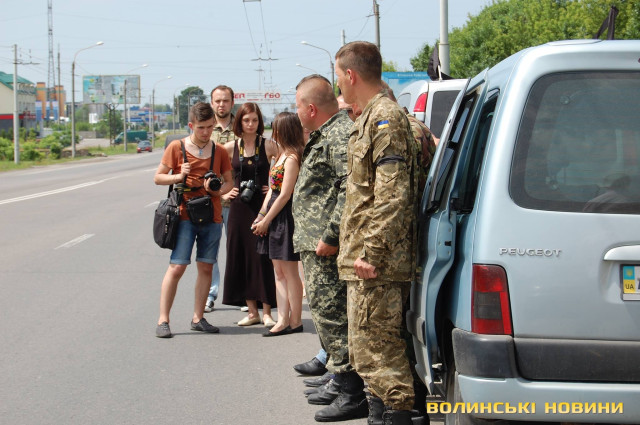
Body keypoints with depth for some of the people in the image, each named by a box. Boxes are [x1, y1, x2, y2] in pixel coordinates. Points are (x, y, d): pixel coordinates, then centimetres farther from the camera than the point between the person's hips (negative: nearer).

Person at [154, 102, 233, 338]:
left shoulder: (219, 152, 9)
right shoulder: (177, 148, 0)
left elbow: (229, 183, 13)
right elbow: (158, 178, 4)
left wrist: (217, 189, -9)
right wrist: (179, 177, -14)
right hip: (185, 215, -3)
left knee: (206, 267, 5)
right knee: (177, 266, -8)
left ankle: (198, 318, 13)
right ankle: (163, 320, -4)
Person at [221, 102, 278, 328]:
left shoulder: (268, 146, -2)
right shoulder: (230, 148, 5)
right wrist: (223, 193, 8)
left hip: (262, 206, -3)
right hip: (239, 208, 3)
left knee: (263, 258, -4)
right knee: (240, 256, 3)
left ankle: (266, 312, 2)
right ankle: (252, 311, 12)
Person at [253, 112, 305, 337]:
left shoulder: (291, 158, -14)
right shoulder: (282, 155, 15)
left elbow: (285, 194, -17)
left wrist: (266, 220, -12)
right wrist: (261, 215, 7)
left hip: (285, 216, -10)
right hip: (274, 217, 10)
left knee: (290, 272, -2)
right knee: (279, 273, 9)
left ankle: (295, 322, 5)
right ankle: (283, 320, 11)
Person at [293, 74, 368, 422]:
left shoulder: (342, 135, -16)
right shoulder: (324, 135, 20)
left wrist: (331, 236, -25)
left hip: (328, 249, -12)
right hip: (315, 247, 12)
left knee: (332, 315, -10)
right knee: (325, 313, 19)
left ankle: (353, 394, -7)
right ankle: (339, 381, 29)